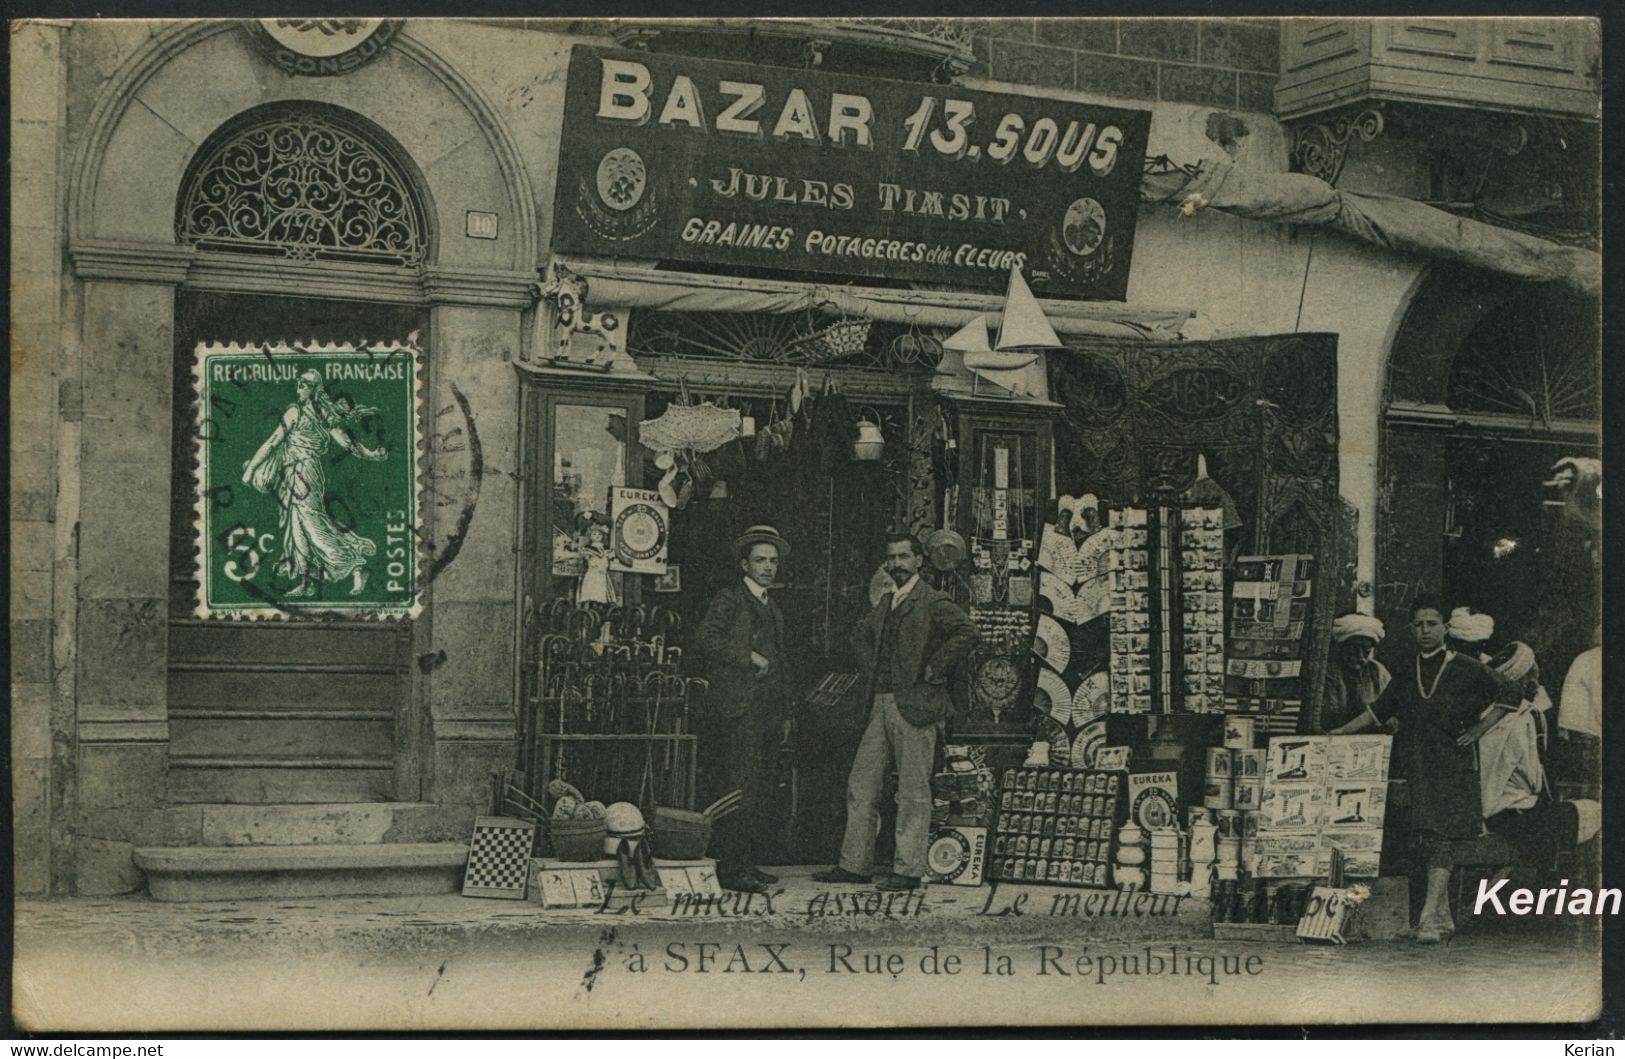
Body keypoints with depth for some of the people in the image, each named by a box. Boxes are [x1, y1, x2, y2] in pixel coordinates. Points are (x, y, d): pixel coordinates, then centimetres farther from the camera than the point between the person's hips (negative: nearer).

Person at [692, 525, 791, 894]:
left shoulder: (773, 609, 23)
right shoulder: (729, 600, -2)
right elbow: (705, 640, -16)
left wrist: (781, 713, 21)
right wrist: (749, 657, -14)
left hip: (764, 715, 8)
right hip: (736, 712, -8)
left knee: (757, 794, 7)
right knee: (739, 792, -11)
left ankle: (746, 864, 12)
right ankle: (731, 870, -10)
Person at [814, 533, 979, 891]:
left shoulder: (932, 602, -7)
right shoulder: (886, 603, 16)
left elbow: (966, 632, -21)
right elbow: (861, 635, 33)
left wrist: (933, 670, -17)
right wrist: (870, 671, 18)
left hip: (915, 706, -8)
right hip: (882, 705, 8)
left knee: (913, 791, -3)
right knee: (861, 785, 9)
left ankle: (908, 869, 2)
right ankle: (855, 864, 15)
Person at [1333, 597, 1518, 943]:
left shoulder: (1466, 668, 1)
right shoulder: (1406, 672, 14)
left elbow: (1508, 696, 5)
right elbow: (1379, 710, 24)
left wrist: (1476, 732, 1)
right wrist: (1342, 731, 19)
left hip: (1452, 766, -5)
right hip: (1416, 768, 5)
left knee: (1438, 837, -17)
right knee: (1427, 840, 7)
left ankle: (1429, 918, -25)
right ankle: (1443, 915, 17)